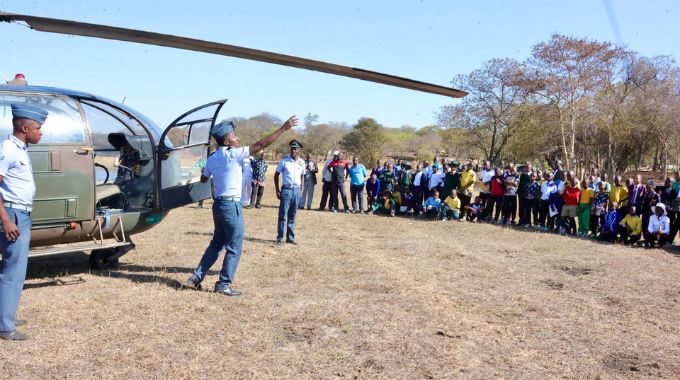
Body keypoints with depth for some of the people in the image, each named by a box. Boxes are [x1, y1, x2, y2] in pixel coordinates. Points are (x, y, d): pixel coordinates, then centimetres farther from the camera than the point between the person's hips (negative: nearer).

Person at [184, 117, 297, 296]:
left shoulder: (212, 159, 10)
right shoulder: (233, 154, -11)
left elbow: (203, 179, 25)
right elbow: (260, 145, -15)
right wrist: (283, 128, -13)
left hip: (219, 204, 8)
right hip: (231, 204, -8)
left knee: (217, 243, 19)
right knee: (234, 247, 2)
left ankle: (196, 277, 19)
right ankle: (224, 284, 5)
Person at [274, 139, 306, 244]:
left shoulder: (302, 162, 6)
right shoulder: (284, 160, -5)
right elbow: (276, 174, 0)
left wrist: (301, 189, 10)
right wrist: (277, 190, -4)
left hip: (297, 190, 4)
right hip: (286, 189, -4)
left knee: (292, 215, 9)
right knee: (283, 215, -3)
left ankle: (290, 237, 16)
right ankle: (280, 237, 4)